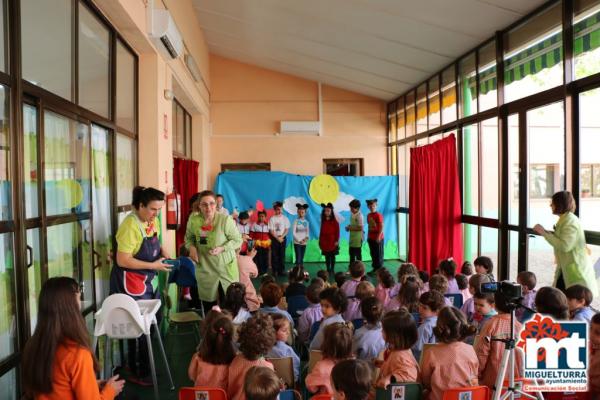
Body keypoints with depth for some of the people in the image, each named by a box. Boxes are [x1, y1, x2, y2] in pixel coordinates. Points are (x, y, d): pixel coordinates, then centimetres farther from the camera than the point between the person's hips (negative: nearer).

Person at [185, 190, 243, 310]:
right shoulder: (193, 220, -6)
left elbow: (238, 240, -7)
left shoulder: (225, 219, -15)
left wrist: (222, 248, -22)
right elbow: (189, 237, 12)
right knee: (208, 307, 14)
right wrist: (192, 247, -9)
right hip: (205, 269, 3)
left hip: (226, 267, -2)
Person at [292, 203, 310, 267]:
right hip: (297, 243, -4)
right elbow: (293, 232, -7)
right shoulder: (296, 221, -5)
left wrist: (306, 238, -10)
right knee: (298, 258, -8)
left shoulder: (306, 222, 6)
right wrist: (299, 240, -12)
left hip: (304, 243, 4)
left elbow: (307, 232, 9)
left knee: (302, 259, 9)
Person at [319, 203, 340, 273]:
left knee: (332, 256, 3)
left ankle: (332, 270, 10)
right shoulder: (323, 221, 7)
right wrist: (320, 241, 9)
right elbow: (321, 232, 11)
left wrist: (337, 241, -11)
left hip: (332, 242, -3)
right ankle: (328, 270, 13)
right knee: (327, 257, 7)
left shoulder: (334, 221, -5)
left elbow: (337, 231, -6)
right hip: (324, 242, 4)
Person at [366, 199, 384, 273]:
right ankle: (375, 268, 20)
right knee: (373, 254, 11)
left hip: (378, 238, -7)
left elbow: (381, 227, -15)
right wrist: (368, 236, 12)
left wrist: (379, 237, -19)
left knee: (379, 254, 0)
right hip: (371, 238, 7)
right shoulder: (368, 215, 9)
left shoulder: (378, 215, -12)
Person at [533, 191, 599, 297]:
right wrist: (545, 232, 7)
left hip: (575, 270, -10)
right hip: (565, 268, 10)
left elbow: (564, 245, -26)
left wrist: (544, 233, -22)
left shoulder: (570, 221, -17)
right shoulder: (564, 219, 12)